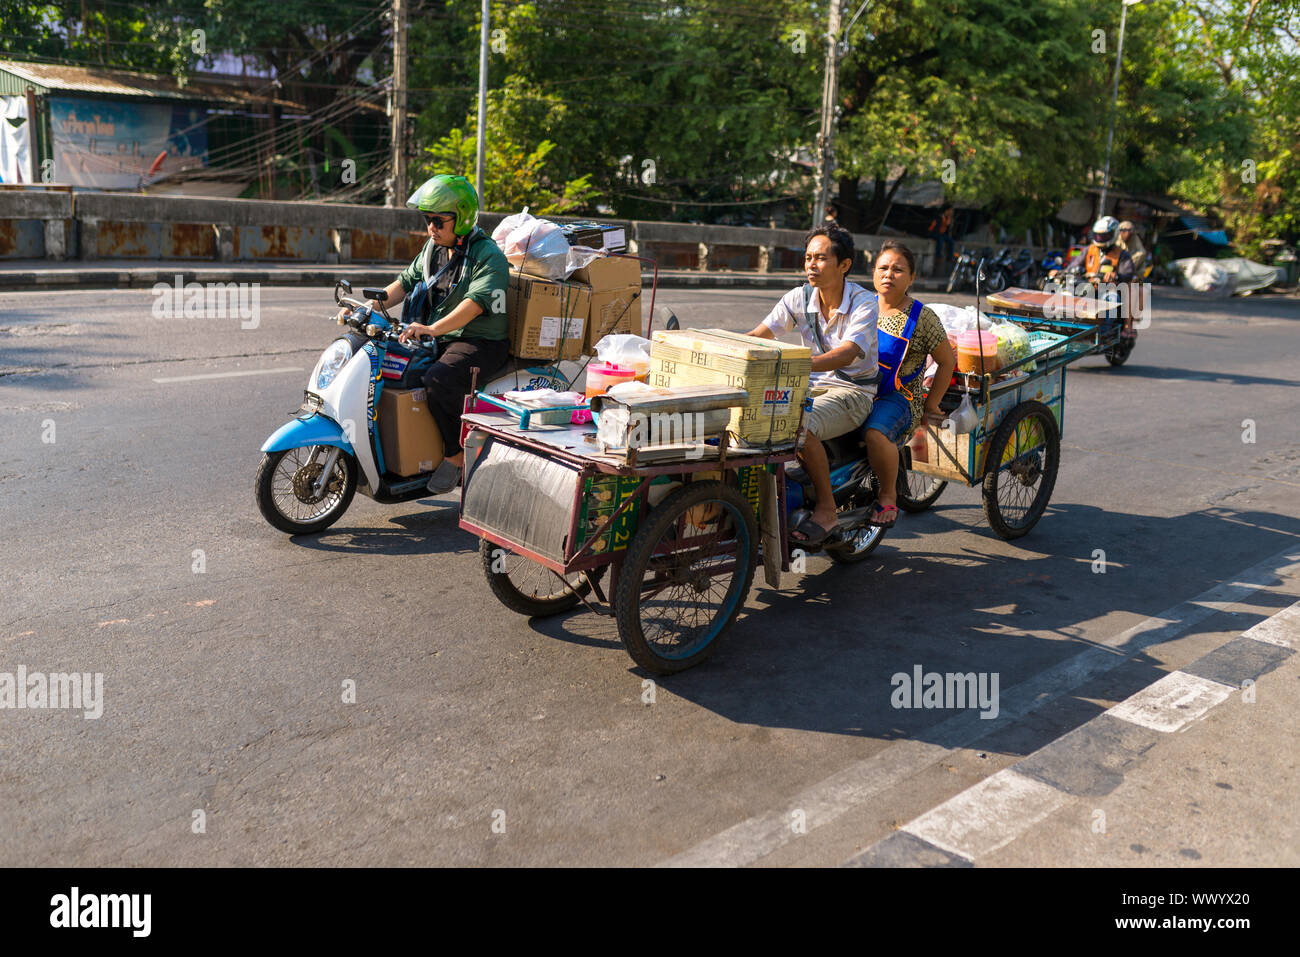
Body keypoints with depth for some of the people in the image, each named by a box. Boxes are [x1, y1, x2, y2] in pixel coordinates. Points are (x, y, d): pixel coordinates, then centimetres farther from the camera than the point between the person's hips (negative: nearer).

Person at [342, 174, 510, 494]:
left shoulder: (488, 255, -12)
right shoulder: (433, 249, 14)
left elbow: (476, 302, -27)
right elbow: (407, 281, 18)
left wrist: (433, 329, -39)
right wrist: (374, 304, 0)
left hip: (481, 341, -8)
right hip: (436, 340, 9)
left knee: (438, 381, -35)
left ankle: (457, 455, -16)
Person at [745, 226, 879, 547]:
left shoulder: (863, 303, -14)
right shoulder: (799, 298, 1)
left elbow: (846, 354, -30)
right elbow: (760, 334, -6)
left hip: (853, 391, -5)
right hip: (813, 385, 5)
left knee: (801, 426, -33)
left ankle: (826, 509, -18)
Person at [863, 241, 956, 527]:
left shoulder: (922, 317, -2)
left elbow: (948, 362, 4)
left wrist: (931, 404, 2)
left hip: (899, 398, -5)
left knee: (875, 433, -37)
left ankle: (889, 496, -12)